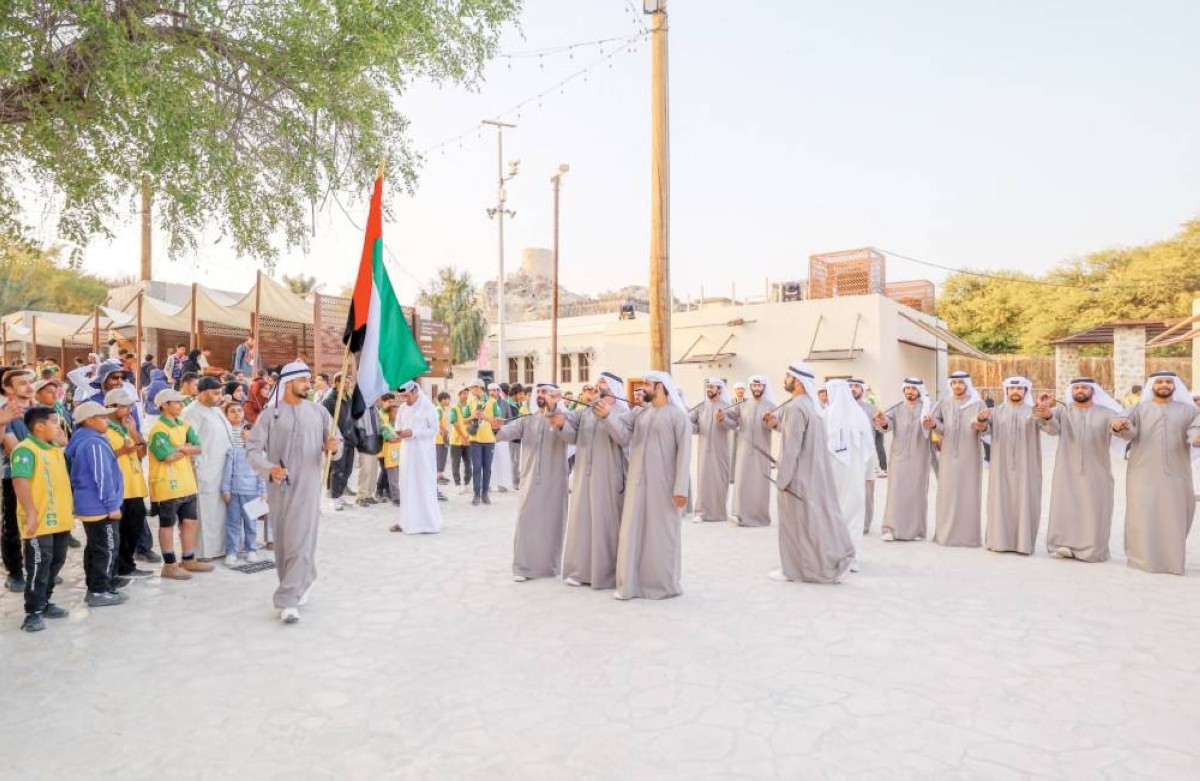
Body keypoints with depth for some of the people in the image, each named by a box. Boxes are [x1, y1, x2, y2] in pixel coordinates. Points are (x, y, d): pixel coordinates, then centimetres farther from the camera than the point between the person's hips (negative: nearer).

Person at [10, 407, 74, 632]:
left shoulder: (56, 450, 15)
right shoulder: (25, 450, -14)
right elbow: (20, 482, -24)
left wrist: (70, 506, 23)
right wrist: (30, 513, -29)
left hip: (60, 519, 9)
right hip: (39, 521, -9)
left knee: (56, 562, 15)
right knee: (38, 566, -4)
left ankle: (45, 602, 28)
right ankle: (33, 612, 5)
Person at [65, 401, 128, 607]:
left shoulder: (80, 441, 14)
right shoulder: (95, 443, -20)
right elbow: (102, 477, -23)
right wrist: (112, 505, -18)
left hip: (88, 505, 11)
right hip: (99, 506, -11)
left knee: (95, 548, 18)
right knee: (107, 549, -3)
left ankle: (95, 586, 28)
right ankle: (100, 592, 1)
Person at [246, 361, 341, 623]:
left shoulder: (318, 410, 3)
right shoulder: (271, 414, -1)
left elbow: (338, 442, 6)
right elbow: (252, 447, -5)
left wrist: (333, 447, -18)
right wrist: (268, 468, -22)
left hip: (307, 486, -1)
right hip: (279, 486, 1)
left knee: (301, 542, -7)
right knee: (283, 541, 13)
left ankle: (288, 601, -3)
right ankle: (302, 582, 34)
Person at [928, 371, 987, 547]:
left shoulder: (978, 404, 1)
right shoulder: (944, 403, 7)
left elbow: (987, 427, -5)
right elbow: (940, 427, 3)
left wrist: (982, 428, -27)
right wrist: (933, 425, -19)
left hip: (970, 456, -1)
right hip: (949, 455, 2)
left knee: (969, 494, 2)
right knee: (947, 493, 4)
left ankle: (969, 535, 9)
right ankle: (946, 533, 12)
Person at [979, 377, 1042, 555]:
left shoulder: (1034, 411, 4)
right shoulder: (996, 411, 8)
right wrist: (982, 419, -30)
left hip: (1026, 466, -1)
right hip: (1002, 466, 1)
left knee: (1025, 503, 2)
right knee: (1001, 502, 3)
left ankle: (1023, 542, 9)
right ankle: (1000, 540, 9)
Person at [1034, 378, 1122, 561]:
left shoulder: (1106, 413, 4)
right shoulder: (1062, 411, 3)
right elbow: (1053, 427, -17)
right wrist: (1047, 416, -42)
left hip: (1096, 474, 0)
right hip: (1067, 473, 0)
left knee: (1094, 512, 2)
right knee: (1065, 509, 0)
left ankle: (1092, 549, 12)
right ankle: (1065, 544, 10)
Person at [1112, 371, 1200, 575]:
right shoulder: (1140, 408, 7)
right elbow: (1130, 432, -8)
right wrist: (1120, 427, -33)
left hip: (1176, 474, 1)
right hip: (1144, 473, -1)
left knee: (1174, 516, 5)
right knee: (1142, 516, -1)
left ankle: (1173, 558, 18)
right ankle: (1140, 556, 8)